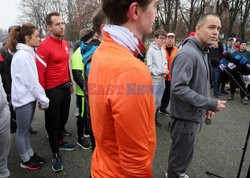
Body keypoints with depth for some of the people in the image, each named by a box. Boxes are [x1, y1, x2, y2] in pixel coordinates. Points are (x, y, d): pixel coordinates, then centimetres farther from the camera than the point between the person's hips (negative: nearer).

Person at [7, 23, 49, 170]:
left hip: (29, 97, 9)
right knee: (22, 131, 8)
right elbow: (32, 82, -21)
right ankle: (25, 160, 25)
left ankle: (30, 154, 35)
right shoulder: (22, 56, -20)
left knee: (26, 128, 20)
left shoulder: (28, 53, 9)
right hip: (23, 99, -9)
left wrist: (41, 98, 9)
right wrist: (44, 100, -13)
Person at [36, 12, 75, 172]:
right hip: (53, 90, -7)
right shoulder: (45, 46, -15)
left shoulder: (66, 44, 10)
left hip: (65, 87, 7)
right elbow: (40, 72, -15)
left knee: (63, 118, 20)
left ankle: (60, 142, 42)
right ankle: (55, 153, 23)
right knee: (53, 123, 7)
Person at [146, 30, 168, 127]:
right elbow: (149, 66, -14)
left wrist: (165, 69, -2)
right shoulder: (151, 50, -9)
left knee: (158, 102, 16)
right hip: (154, 80, -7)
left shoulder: (163, 51, 12)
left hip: (162, 80, 7)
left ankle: (155, 118, 31)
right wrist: (160, 71, -17)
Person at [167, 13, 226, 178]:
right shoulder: (187, 54, -23)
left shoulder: (203, 52, 11)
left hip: (194, 114, 10)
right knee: (182, 153, 8)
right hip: (185, 116, -10)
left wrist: (207, 106, 10)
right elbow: (178, 88, -31)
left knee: (184, 150, 26)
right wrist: (211, 104, -25)